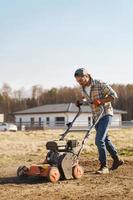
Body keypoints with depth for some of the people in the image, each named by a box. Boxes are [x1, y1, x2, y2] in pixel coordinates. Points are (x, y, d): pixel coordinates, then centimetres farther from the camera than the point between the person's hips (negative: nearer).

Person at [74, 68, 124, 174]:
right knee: (105, 139, 17)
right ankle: (117, 159, 33)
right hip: (96, 117, 8)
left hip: (105, 114, -8)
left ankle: (104, 166, -9)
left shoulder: (100, 84, -15)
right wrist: (81, 101, 3)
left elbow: (114, 95, -14)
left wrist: (100, 101, -23)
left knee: (99, 140, -17)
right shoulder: (83, 88, 4)